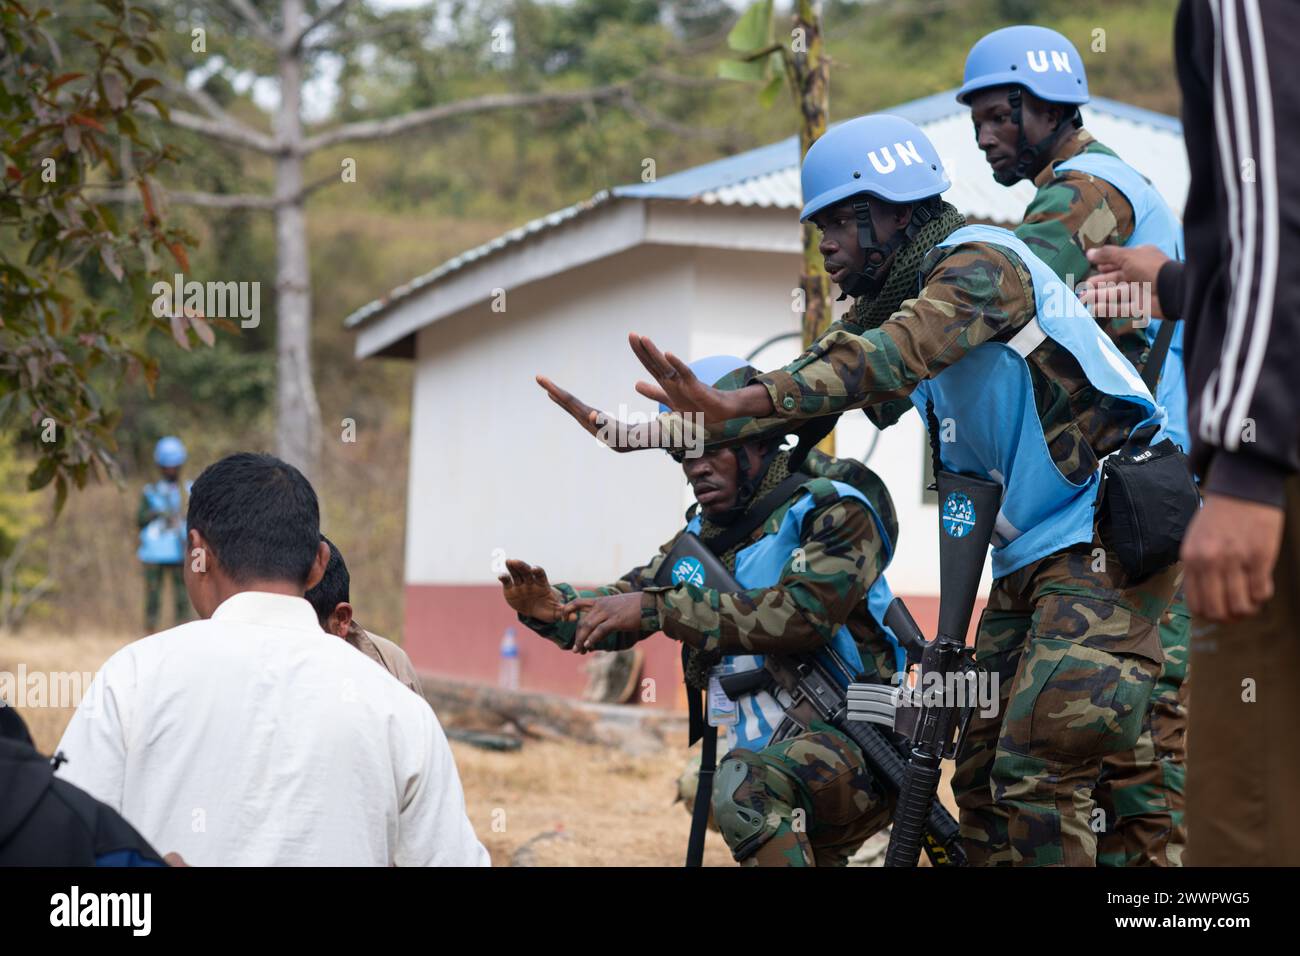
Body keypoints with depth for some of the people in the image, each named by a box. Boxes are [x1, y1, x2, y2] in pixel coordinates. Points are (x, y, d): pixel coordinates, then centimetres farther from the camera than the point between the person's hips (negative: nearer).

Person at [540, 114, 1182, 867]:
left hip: (1104, 536, -10)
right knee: (984, 778, 9)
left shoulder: (979, 260, -13)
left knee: (1036, 770, -17)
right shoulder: (893, 305, 15)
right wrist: (632, 435, 2)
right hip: (1031, 556, 10)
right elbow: (810, 381, 11)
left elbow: (897, 354, -31)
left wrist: (740, 403, -43)